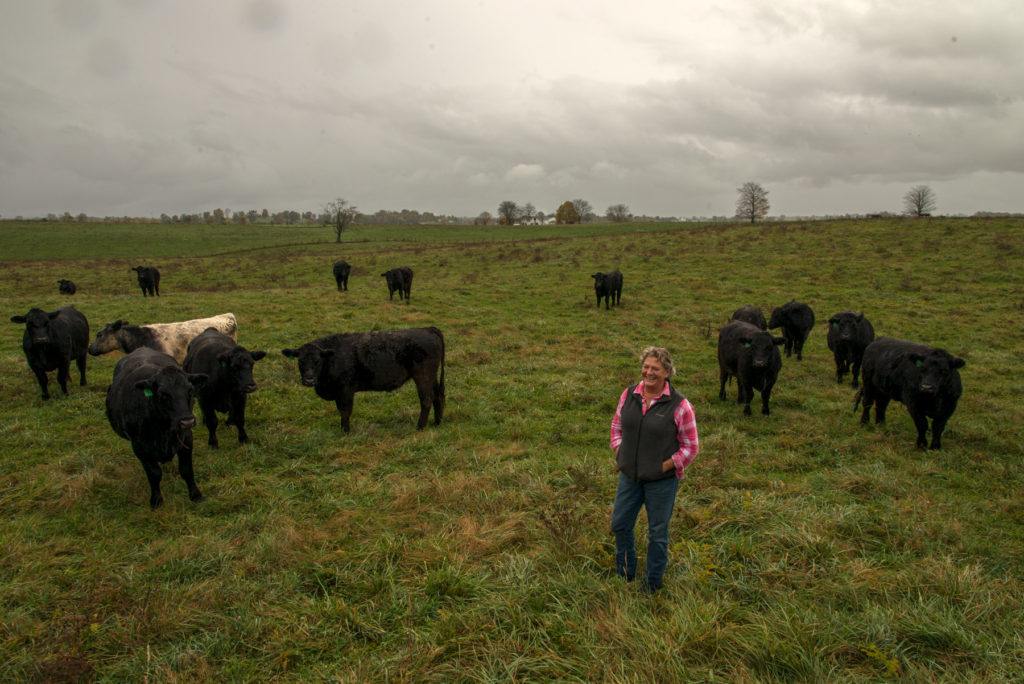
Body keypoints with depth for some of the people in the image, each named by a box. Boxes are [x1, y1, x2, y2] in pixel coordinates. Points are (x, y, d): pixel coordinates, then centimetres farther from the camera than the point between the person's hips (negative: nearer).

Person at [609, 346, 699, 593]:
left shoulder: (679, 405, -16)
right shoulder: (629, 395, -3)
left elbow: (691, 448, -10)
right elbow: (617, 426, 12)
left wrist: (665, 467, -14)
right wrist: (619, 453, 0)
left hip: (662, 481, -5)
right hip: (629, 475, 5)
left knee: (657, 534, 12)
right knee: (620, 525, 17)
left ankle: (652, 585, 33)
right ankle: (625, 575, 41)